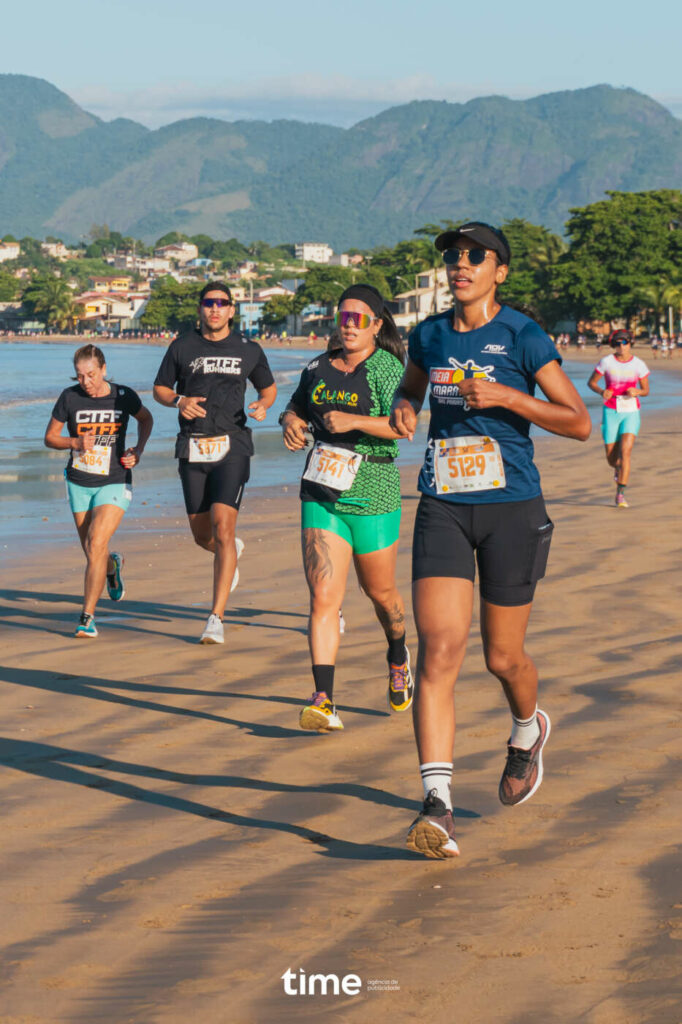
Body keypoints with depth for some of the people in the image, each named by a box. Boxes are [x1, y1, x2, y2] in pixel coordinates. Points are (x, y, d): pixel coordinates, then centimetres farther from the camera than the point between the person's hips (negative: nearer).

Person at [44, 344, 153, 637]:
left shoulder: (123, 396, -8)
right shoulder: (69, 398, -9)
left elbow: (146, 418, 14)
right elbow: (50, 437, 1)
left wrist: (138, 450, -1)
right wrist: (75, 443, -19)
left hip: (114, 484, -2)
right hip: (78, 484, 2)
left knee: (96, 545, -19)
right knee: (93, 554, 11)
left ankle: (87, 617, -13)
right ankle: (112, 565, 50)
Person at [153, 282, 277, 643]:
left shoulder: (249, 350, 6)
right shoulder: (182, 346, 7)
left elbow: (268, 388, 20)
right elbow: (160, 389, 14)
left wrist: (263, 405, -3)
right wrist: (179, 401, -8)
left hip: (231, 446, -2)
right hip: (192, 449, 2)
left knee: (222, 528, -17)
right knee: (202, 535, 8)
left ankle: (216, 618, -16)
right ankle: (232, 550, 47)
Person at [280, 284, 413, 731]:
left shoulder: (387, 368, -6)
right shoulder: (320, 368, 10)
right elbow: (295, 408, 26)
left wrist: (354, 421, -31)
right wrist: (291, 423, 3)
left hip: (373, 495, -3)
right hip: (321, 493, 3)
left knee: (380, 592, 15)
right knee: (323, 597, -11)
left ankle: (399, 658, 47)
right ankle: (324, 702, -17)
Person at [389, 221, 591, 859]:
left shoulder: (523, 338, -6)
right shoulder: (429, 335, 7)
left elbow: (579, 423, -8)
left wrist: (505, 396, -20)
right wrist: (403, 408, 6)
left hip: (511, 510, -2)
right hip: (443, 509, 3)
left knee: (502, 656, 9)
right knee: (438, 648, -14)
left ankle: (528, 729, 45)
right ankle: (437, 803, -19)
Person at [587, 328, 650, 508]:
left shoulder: (639, 364, -1)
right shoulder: (606, 362, -4)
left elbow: (646, 390, 7)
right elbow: (591, 382, 5)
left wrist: (637, 392, -16)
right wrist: (601, 391, -16)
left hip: (631, 413, 0)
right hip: (611, 412, 0)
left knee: (625, 451, -18)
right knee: (611, 457, 3)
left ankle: (620, 493, -13)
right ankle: (619, 468, 42)